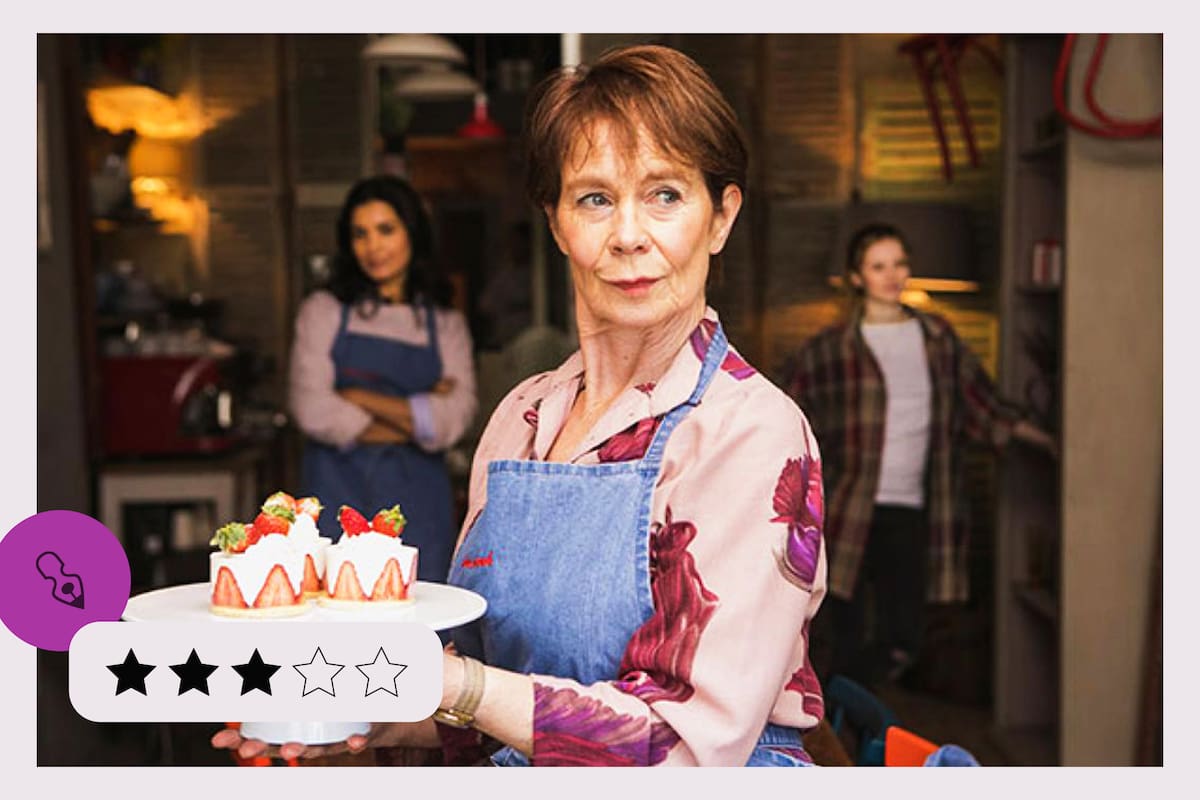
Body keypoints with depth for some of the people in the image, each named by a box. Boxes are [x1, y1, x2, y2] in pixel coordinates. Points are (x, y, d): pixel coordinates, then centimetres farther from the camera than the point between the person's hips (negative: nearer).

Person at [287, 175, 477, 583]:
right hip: (338, 491, -1)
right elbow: (312, 410, -5)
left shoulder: (447, 324, 10)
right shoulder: (323, 311, 8)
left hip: (417, 502, 1)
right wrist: (413, 419, -4)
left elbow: (454, 420, -4)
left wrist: (362, 399, -7)